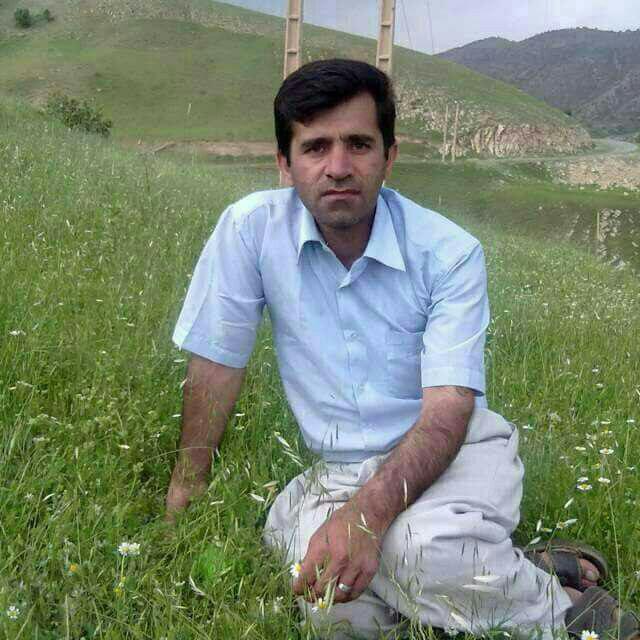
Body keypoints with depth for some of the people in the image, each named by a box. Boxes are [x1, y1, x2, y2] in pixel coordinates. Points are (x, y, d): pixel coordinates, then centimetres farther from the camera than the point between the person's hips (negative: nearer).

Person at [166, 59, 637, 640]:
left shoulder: (449, 253, -14)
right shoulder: (251, 229, -10)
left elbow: (448, 408, -21)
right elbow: (217, 363, -1)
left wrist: (369, 511, -37)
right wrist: (187, 486, 2)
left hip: (455, 448, -2)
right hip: (337, 470, 3)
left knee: (426, 550, -36)